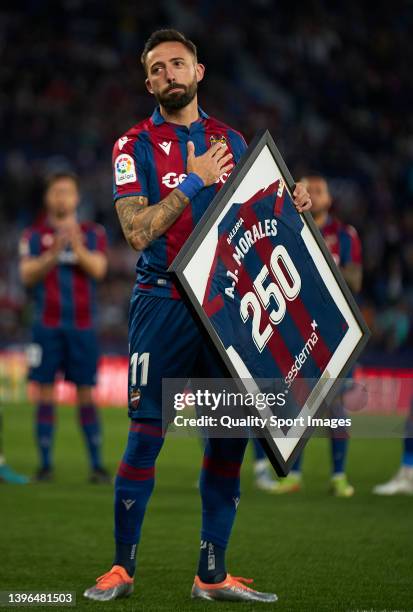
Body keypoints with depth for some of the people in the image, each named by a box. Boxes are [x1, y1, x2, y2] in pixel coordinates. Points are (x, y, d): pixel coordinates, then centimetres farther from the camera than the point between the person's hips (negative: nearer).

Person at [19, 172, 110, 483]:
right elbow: (27, 275, -5)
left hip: (82, 327, 0)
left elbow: (98, 270, -6)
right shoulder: (35, 235, 7)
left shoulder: (93, 234, 8)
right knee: (46, 393, -1)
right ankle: (45, 464, 3)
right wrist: (54, 253, -20)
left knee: (86, 395, 1)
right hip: (47, 326, 0)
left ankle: (97, 465, 2)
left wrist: (77, 246, -21)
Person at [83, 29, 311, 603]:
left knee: (230, 435, 3)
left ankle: (212, 575, 11)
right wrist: (194, 181, -15)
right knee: (147, 433, -6)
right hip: (163, 302, -4)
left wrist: (289, 207, 0)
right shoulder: (136, 145, 0)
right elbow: (138, 232, -12)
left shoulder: (232, 141, 13)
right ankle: (123, 567, 7)